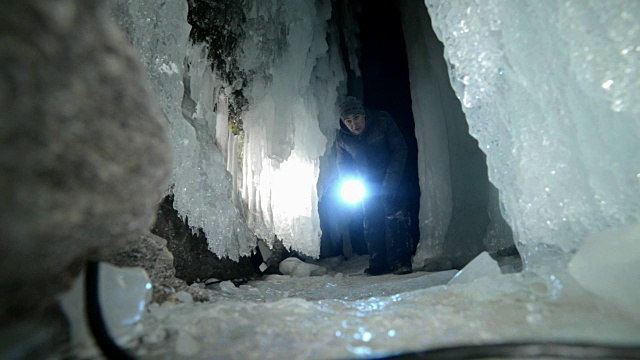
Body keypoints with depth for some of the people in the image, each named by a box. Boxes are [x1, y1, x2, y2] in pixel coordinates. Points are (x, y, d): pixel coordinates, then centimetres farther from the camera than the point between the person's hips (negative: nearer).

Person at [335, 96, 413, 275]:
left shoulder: (382, 120, -19)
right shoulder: (341, 138, -11)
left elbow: (400, 150, -15)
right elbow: (342, 163, 5)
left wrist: (390, 181, -21)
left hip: (389, 178, -3)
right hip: (366, 183, 3)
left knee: (393, 215, -15)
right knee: (371, 223, 3)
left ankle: (401, 262, -8)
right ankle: (378, 264, 12)